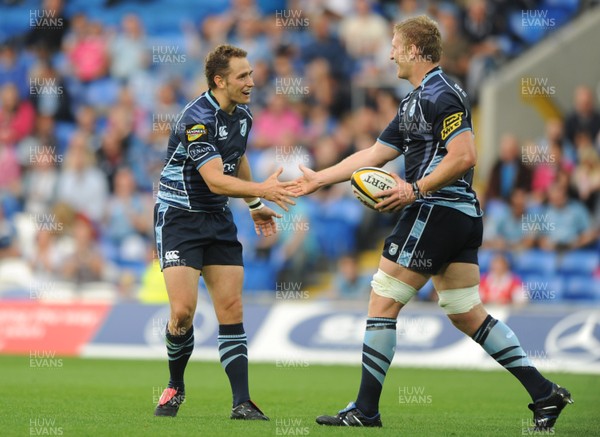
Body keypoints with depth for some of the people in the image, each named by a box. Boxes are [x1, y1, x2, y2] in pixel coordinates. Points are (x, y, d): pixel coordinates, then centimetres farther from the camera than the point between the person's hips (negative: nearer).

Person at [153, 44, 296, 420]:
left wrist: (255, 205, 30)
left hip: (219, 219, 7)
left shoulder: (242, 115, 5)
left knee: (232, 308, -2)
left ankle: (242, 403, -4)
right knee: (183, 310, -15)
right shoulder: (197, 118, -21)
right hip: (179, 217, -7)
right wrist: (261, 190, -38)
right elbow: (215, 180, -29)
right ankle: (176, 386, 11)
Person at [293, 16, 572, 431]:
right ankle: (544, 393, 5)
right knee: (468, 315, 10)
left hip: (435, 211, -10)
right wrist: (319, 178, 24)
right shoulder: (416, 101, 20)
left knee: (383, 303, -3)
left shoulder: (440, 94, -12)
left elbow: (464, 156, -21)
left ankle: (365, 410, 0)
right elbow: (374, 154, 24)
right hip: (463, 215, 10)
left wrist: (415, 190, -18)